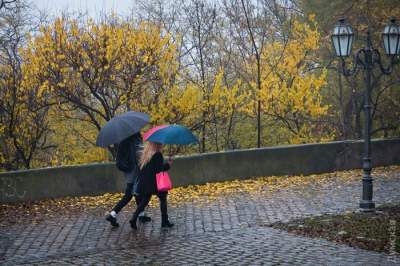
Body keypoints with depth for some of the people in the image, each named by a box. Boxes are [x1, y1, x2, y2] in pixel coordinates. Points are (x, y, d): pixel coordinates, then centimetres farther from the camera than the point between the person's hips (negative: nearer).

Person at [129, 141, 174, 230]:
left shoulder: (145, 154, 9)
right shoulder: (158, 155, -14)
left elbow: (140, 167, 14)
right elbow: (159, 169, -20)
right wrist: (168, 165, -7)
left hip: (144, 183, 7)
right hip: (155, 182, -7)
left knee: (144, 201, 11)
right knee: (163, 199, 9)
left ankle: (134, 219, -3)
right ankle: (164, 221, 12)